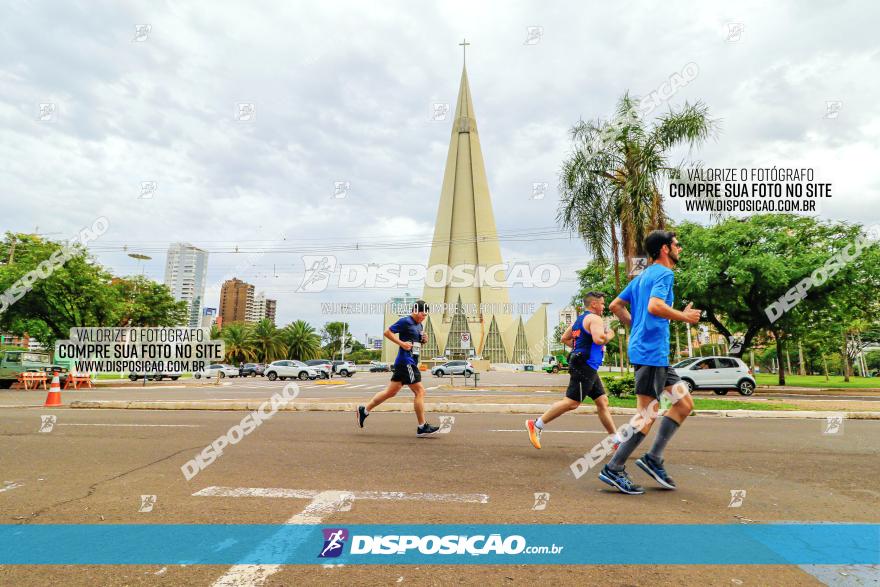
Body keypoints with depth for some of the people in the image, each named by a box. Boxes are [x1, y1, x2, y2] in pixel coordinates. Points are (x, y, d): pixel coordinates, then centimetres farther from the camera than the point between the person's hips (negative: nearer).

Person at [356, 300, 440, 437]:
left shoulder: (419, 325, 18)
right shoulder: (405, 321, -10)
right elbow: (387, 332, -11)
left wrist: (424, 340, 7)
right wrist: (402, 343, -18)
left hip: (411, 363, 10)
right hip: (406, 362, -10)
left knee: (391, 391, 14)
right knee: (420, 391, -8)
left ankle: (364, 410, 24)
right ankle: (422, 427, -2)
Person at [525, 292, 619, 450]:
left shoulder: (579, 319, 19)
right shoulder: (594, 319, -9)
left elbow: (564, 339, 22)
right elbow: (599, 339, -26)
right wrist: (610, 335, -6)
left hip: (587, 369, 11)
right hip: (585, 367, -11)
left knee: (602, 402, 11)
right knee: (571, 402, -10)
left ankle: (616, 440, 17)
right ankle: (536, 425, -5)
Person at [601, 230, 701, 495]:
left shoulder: (642, 275, 18)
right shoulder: (664, 273, -9)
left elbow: (616, 306, 19)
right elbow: (655, 306, -27)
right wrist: (685, 316, -12)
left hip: (658, 355, 10)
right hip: (651, 352, -10)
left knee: (684, 403, 14)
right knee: (648, 414, -5)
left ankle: (653, 458, 15)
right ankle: (614, 469, 2)